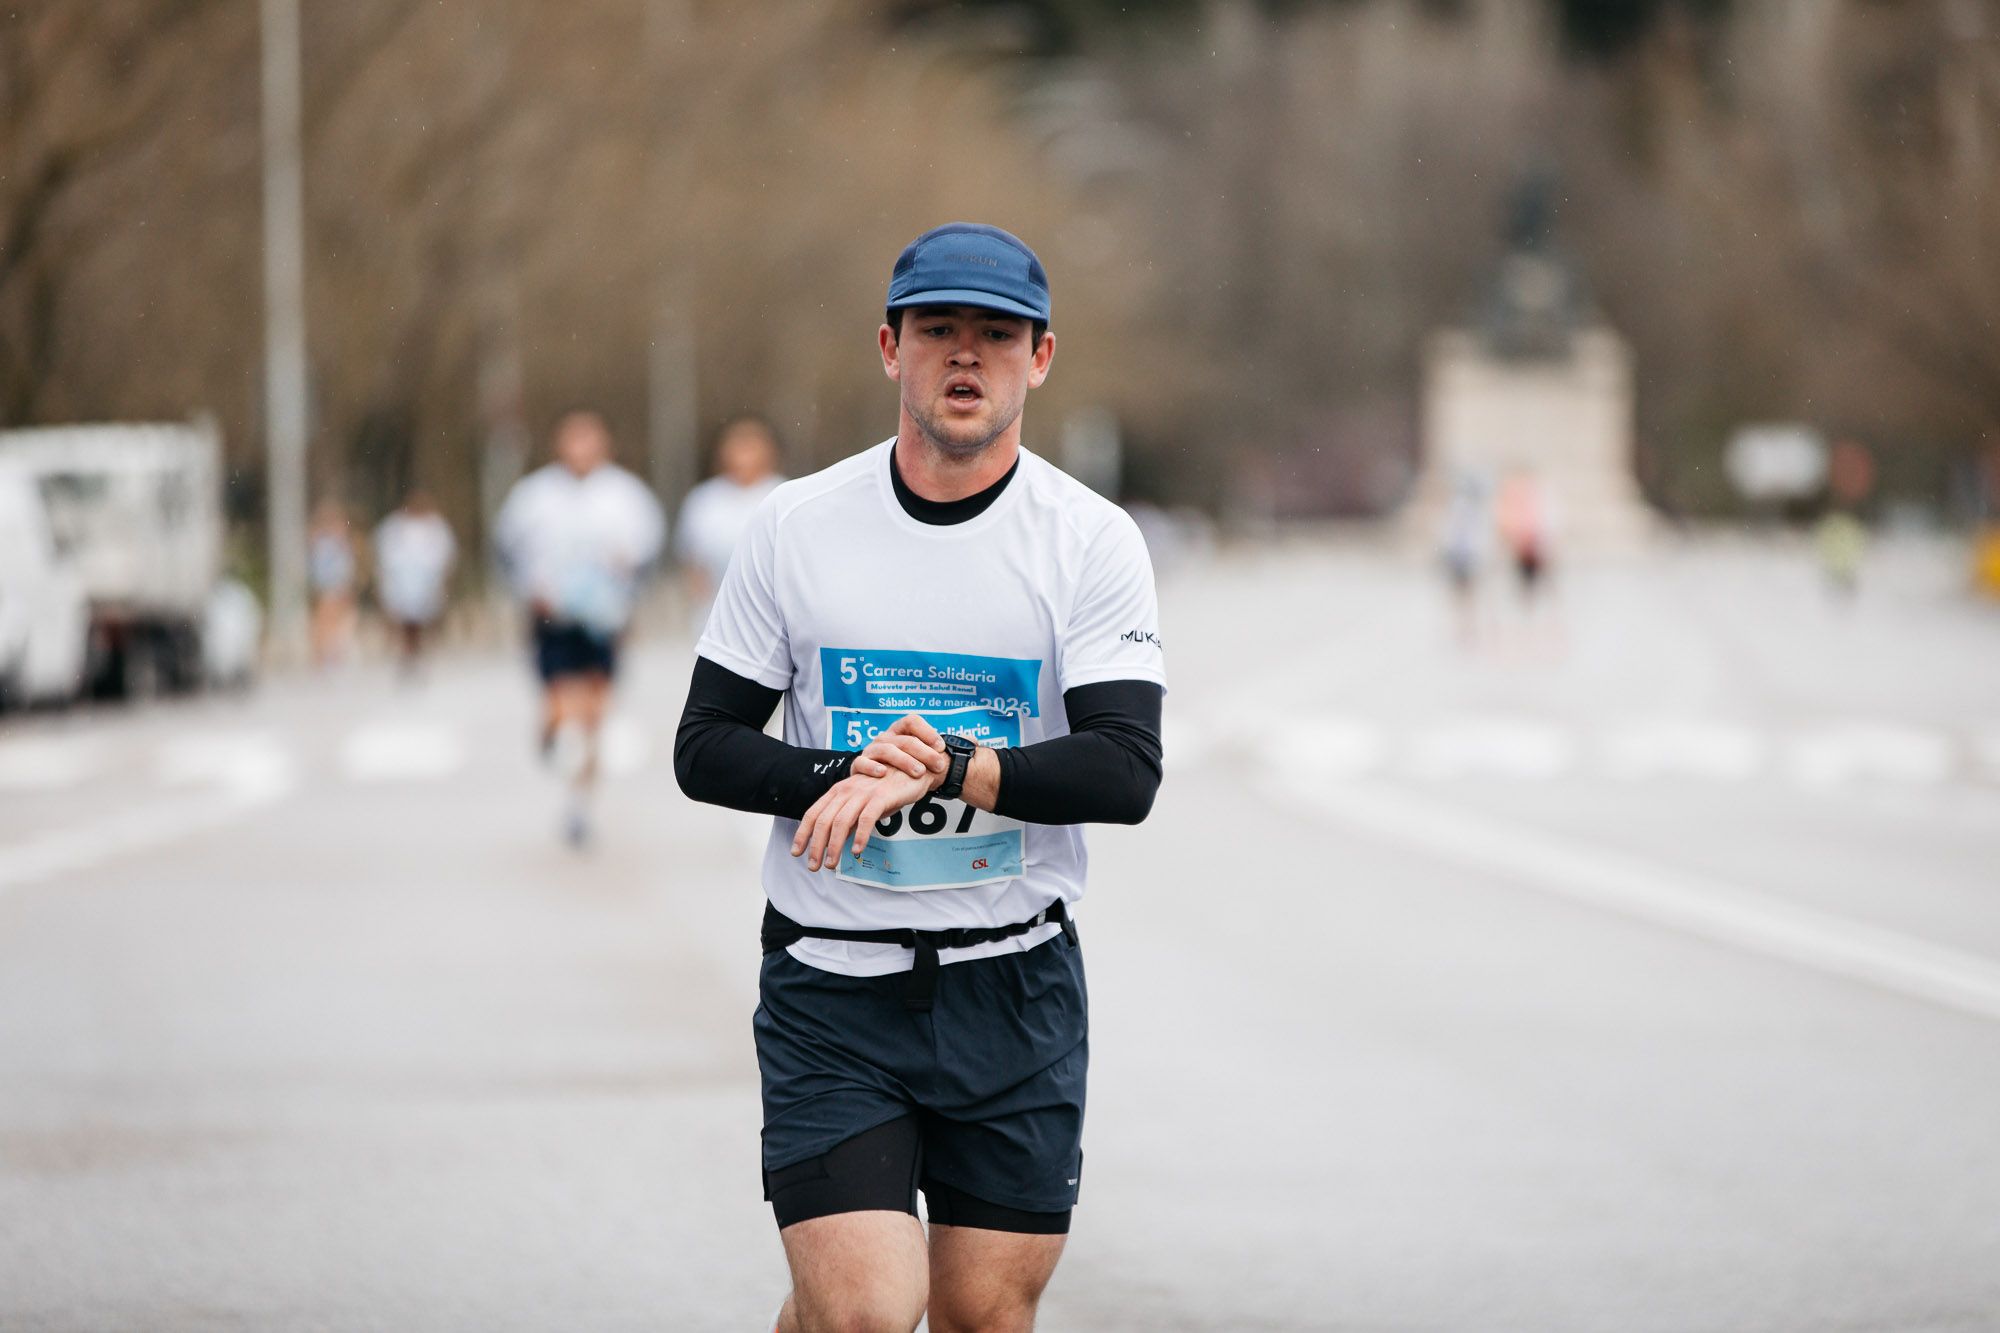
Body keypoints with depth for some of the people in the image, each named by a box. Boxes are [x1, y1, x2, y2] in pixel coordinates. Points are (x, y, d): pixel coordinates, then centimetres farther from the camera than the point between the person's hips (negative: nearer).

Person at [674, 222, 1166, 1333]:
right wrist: (849, 773, -15)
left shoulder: (1092, 540, -2)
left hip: (1015, 988, 1)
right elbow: (704, 750, 3)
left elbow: (1126, 771, -12)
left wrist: (940, 770, -24)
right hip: (829, 982, -1)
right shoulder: (794, 528, 2)